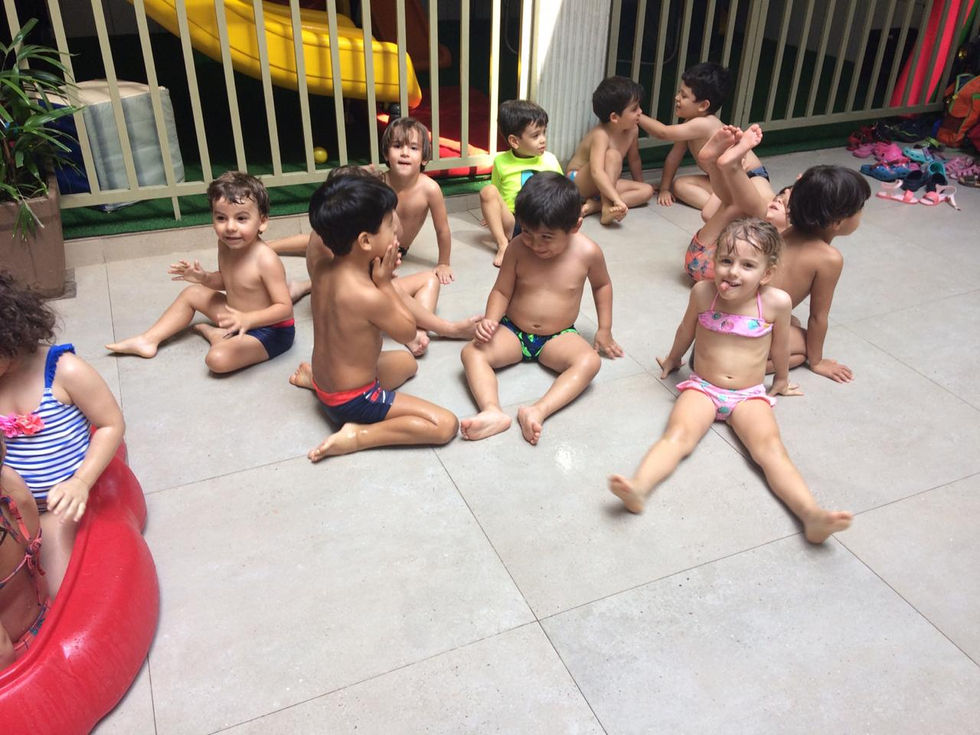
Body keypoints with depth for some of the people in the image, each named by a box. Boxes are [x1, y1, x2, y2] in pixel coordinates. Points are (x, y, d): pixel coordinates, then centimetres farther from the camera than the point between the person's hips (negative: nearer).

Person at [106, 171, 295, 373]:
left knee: (218, 359, -30)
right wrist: (204, 278, -8)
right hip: (240, 316, 9)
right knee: (192, 293, 18)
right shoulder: (225, 245, -5)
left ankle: (218, 336, 3)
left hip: (270, 331, -8)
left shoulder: (266, 260, -30)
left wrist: (247, 319, -42)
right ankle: (149, 340, 27)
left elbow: (285, 308, -29)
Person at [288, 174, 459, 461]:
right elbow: (407, 331, -14)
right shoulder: (368, 296, -31)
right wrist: (384, 281, -12)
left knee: (407, 361, 34)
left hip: (329, 384, 8)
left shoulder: (322, 268, -10)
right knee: (446, 425, -12)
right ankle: (357, 435, -12)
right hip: (353, 401, -8)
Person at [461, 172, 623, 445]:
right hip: (513, 332, 1)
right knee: (472, 352, -25)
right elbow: (501, 291, -3)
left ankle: (538, 411, -44)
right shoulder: (517, 248, -12)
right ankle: (493, 412, -43)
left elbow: (602, 285, 8)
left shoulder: (587, 252, -12)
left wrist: (604, 329, 8)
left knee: (589, 361, -32)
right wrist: (490, 320, -22)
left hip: (559, 337, -1)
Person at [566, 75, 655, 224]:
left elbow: (634, 160, 12)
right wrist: (617, 200, -52)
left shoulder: (633, 130, -6)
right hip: (578, 182, -8)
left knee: (647, 190, -7)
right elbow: (597, 172, -42)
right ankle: (607, 208, -36)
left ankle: (594, 205, -23)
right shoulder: (601, 135, -28)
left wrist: (640, 183, 24)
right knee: (613, 155, -30)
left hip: (601, 185, 8)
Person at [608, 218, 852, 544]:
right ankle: (638, 488, -49)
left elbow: (780, 345, 10)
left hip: (750, 395, 0)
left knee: (770, 447, -25)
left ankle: (811, 515, -41)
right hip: (702, 388, 0)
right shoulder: (703, 292, -7)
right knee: (678, 435, -28)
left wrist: (781, 379, 26)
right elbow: (686, 331, 14)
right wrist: (672, 359, 31)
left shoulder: (776, 302, -10)